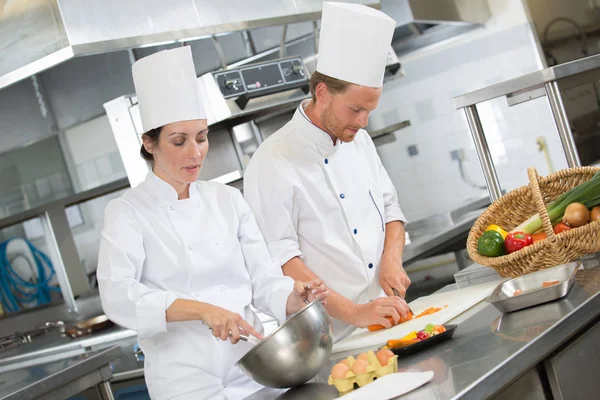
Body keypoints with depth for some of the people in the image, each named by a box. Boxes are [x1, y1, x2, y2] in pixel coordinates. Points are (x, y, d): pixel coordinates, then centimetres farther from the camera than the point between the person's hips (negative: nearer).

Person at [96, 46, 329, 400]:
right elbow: (118, 297, -17)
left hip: (254, 370, 4)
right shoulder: (128, 213, -3)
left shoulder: (228, 200, 9)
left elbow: (264, 282, 7)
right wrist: (202, 310, -28)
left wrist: (295, 298, -15)